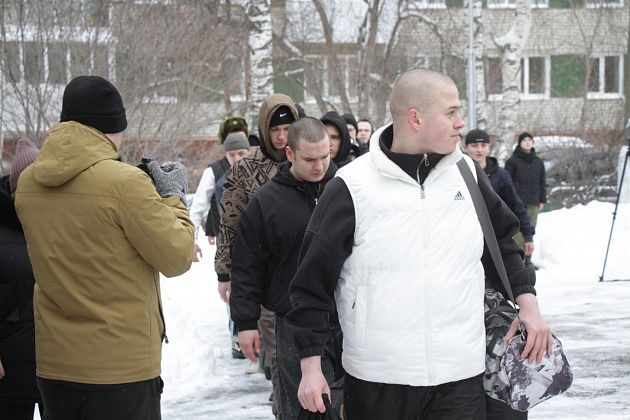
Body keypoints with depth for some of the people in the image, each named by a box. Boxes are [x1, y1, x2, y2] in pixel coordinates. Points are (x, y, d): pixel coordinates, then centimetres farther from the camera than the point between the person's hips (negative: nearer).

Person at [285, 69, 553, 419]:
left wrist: (527, 302, 8)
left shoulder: (467, 174, 6)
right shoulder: (351, 188, -6)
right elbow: (314, 282, -2)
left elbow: (502, 242, 21)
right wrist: (311, 366, -2)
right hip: (376, 381, -2)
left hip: (460, 377, 3)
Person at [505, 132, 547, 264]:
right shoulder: (513, 161, 1)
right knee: (518, 231, -10)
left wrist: (542, 200, 13)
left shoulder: (538, 162, 16)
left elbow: (542, 182, 20)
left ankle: (527, 259, 12)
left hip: (533, 203, 5)